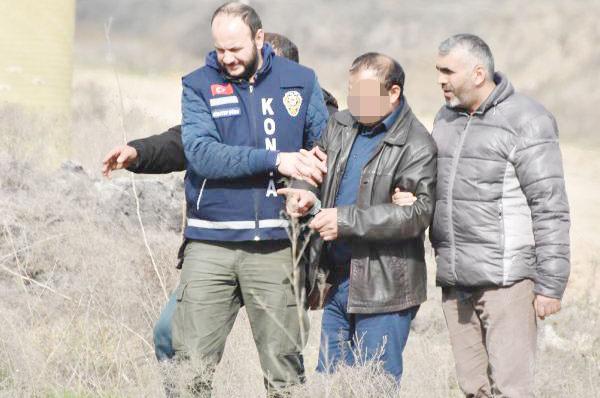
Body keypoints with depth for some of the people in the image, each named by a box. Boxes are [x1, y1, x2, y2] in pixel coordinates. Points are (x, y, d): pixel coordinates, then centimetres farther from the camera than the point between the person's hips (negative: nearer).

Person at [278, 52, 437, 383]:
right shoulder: (341, 124, 9)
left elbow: (418, 213, -22)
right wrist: (305, 191, -2)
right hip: (337, 281, 7)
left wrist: (346, 220, -22)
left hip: (383, 290, -7)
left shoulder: (417, 146, -12)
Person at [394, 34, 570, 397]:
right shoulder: (446, 118, 17)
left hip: (505, 280, -7)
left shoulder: (526, 122, -7)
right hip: (456, 282, 7)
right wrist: (411, 200, 5)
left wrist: (550, 284, -13)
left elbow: (550, 209, -9)